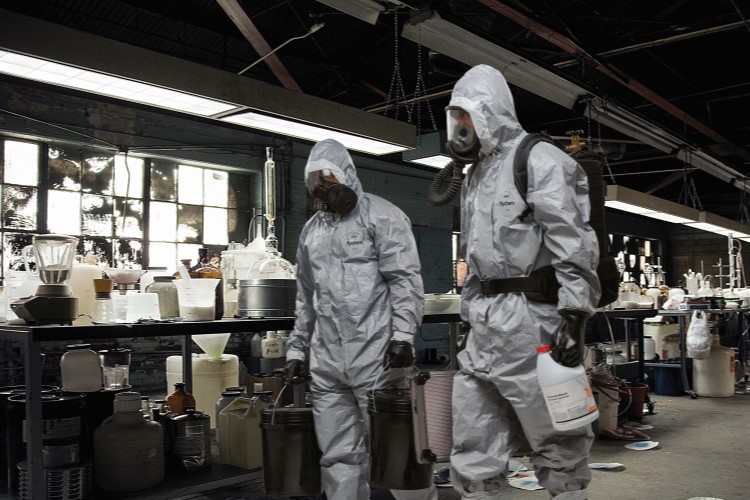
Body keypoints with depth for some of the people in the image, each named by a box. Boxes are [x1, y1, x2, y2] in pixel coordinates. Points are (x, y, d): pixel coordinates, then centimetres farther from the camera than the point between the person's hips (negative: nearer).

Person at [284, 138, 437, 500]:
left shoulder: (382, 216, 0)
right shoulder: (311, 230, 19)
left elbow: (406, 279, -8)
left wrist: (403, 334, -18)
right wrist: (296, 348, 19)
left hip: (376, 355, -6)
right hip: (326, 361, 6)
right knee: (337, 454, 9)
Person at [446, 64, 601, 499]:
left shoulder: (539, 160, -6)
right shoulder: (476, 173, 21)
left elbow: (574, 245, -14)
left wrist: (574, 317, -21)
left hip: (530, 315, -8)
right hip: (485, 318, 8)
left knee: (556, 436, 2)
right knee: (474, 441, 10)